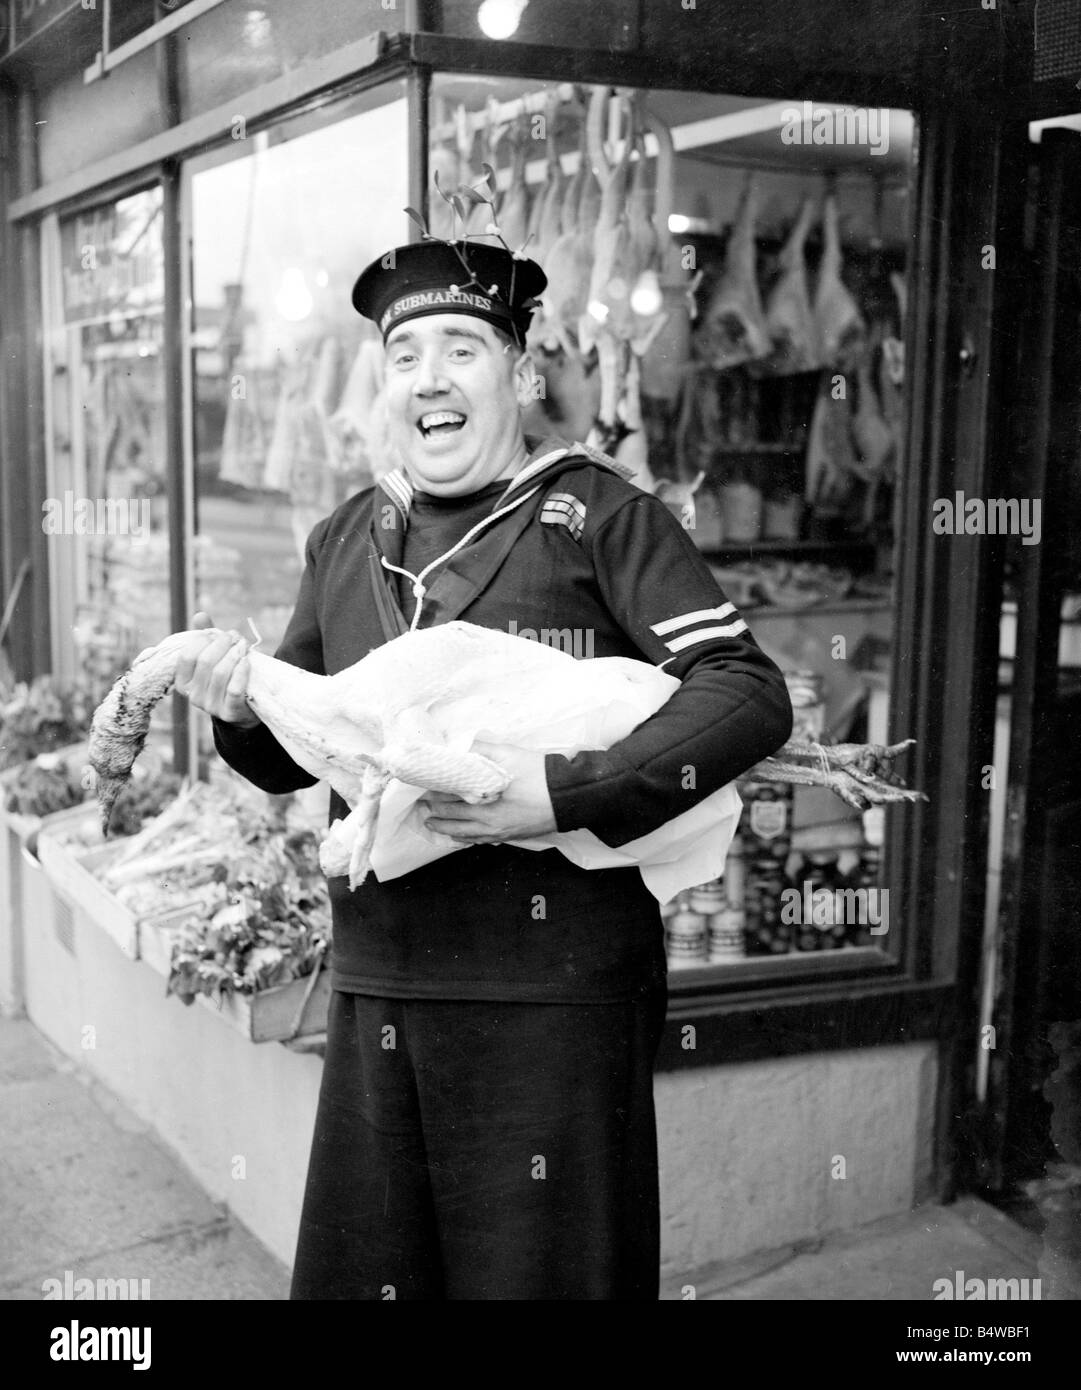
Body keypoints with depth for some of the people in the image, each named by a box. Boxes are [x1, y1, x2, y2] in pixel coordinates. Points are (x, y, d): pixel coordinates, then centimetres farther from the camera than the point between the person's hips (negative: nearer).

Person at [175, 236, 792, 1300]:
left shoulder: (598, 516, -5)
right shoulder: (344, 540, 12)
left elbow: (748, 695, -13)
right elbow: (289, 758, 18)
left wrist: (562, 793, -22)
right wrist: (238, 705, -5)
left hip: (554, 996, -5)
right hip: (375, 988, 5)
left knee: (544, 1269, 8)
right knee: (363, 1267, 15)